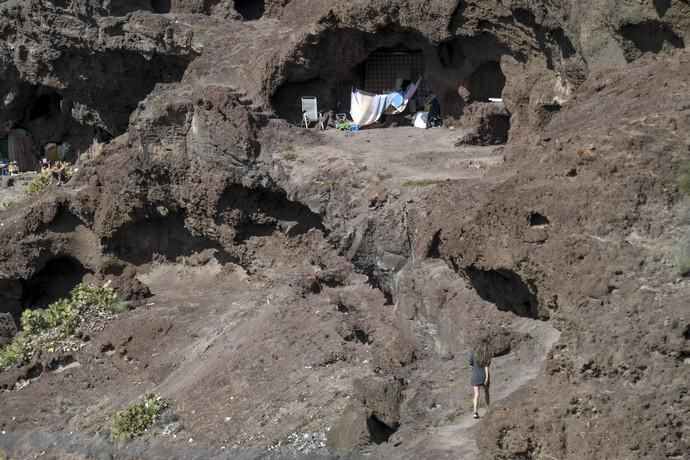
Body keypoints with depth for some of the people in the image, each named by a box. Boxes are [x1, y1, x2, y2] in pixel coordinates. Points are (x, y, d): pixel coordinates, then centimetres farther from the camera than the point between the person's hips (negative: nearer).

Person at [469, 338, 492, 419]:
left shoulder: (474, 353, -6)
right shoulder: (487, 355, -11)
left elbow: (471, 363, 3)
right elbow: (486, 367, -16)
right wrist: (487, 377, -17)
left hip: (475, 376, 0)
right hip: (484, 376, 0)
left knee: (476, 394, -2)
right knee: (486, 392, 22)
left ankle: (475, 411, -17)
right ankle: (488, 408, 36)